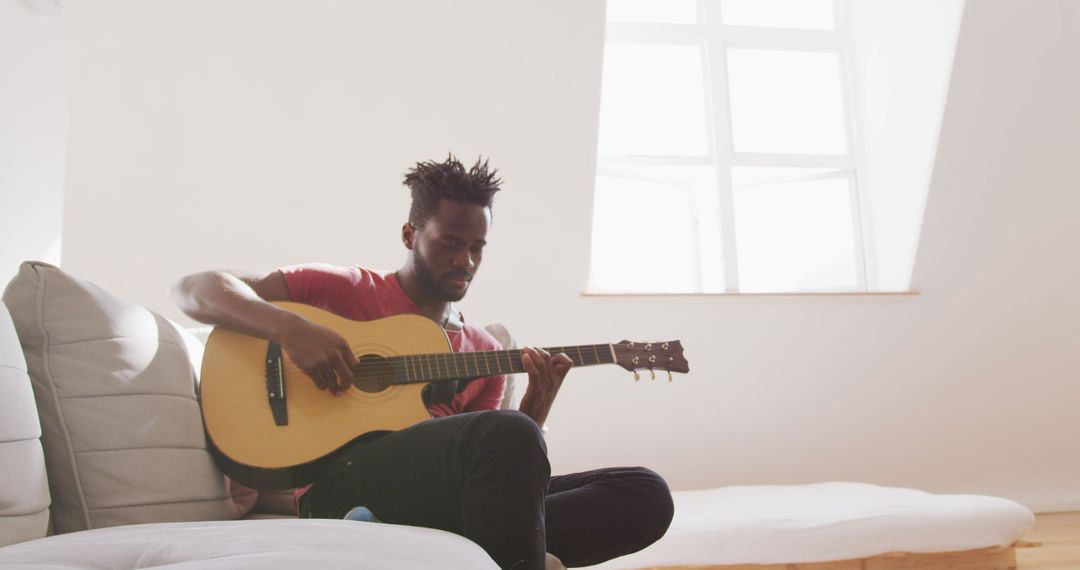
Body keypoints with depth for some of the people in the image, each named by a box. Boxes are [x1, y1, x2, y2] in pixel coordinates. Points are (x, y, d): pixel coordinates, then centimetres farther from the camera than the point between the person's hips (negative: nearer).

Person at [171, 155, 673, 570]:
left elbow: (492, 457, 17)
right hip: (342, 482, -7)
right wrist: (291, 327, -15)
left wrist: (537, 404, -2)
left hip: (451, 495, 7)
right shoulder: (346, 290, 9)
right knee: (510, 436, -36)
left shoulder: (484, 351, 20)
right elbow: (193, 290, 4)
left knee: (647, 495, -11)